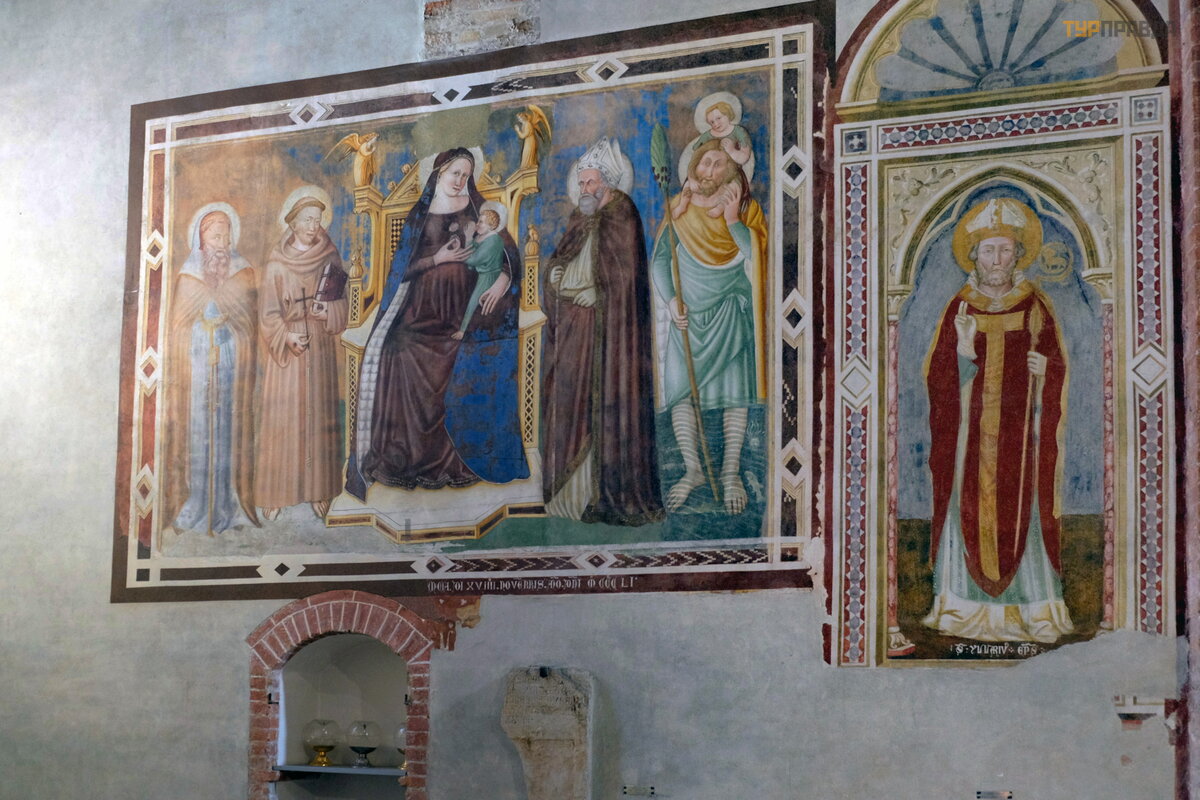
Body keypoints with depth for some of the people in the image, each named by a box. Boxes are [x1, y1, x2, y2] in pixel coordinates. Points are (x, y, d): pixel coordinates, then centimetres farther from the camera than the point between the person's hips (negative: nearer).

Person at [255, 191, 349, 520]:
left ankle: (318, 491, 9)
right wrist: (287, 336, -19)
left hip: (320, 347, 2)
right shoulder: (277, 262, -2)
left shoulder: (329, 259, 5)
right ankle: (275, 493, 1)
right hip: (287, 345, -2)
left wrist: (329, 311, -15)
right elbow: (268, 310, -4)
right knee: (281, 416, -3)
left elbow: (342, 303, 7)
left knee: (318, 413, 3)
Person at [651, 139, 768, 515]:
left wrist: (732, 219, -22)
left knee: (734, 392, -5)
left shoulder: (747, 209, -4)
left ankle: (731, 472, 4)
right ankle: (693, 470, 7)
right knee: (680, 390, -3)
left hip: (730, 312, -2)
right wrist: (670, 299, -4)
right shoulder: (679, 208, 2)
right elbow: (659, 258, 8)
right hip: (689, 313, 2)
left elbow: (756, 257, -16)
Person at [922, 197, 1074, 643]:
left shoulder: (1034, 306, 5)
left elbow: (1058, 365, 9)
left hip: (1019, 431, 0)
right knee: (971, 511, -3)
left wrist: (1045, 368, -13)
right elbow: (937, 379, 1)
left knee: (1021, 513, -1)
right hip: (971, 434, 0)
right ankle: (967, 609, 2)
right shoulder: (960, 308, 3)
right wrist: (962, 352, -18)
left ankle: (1028, 610, 5)